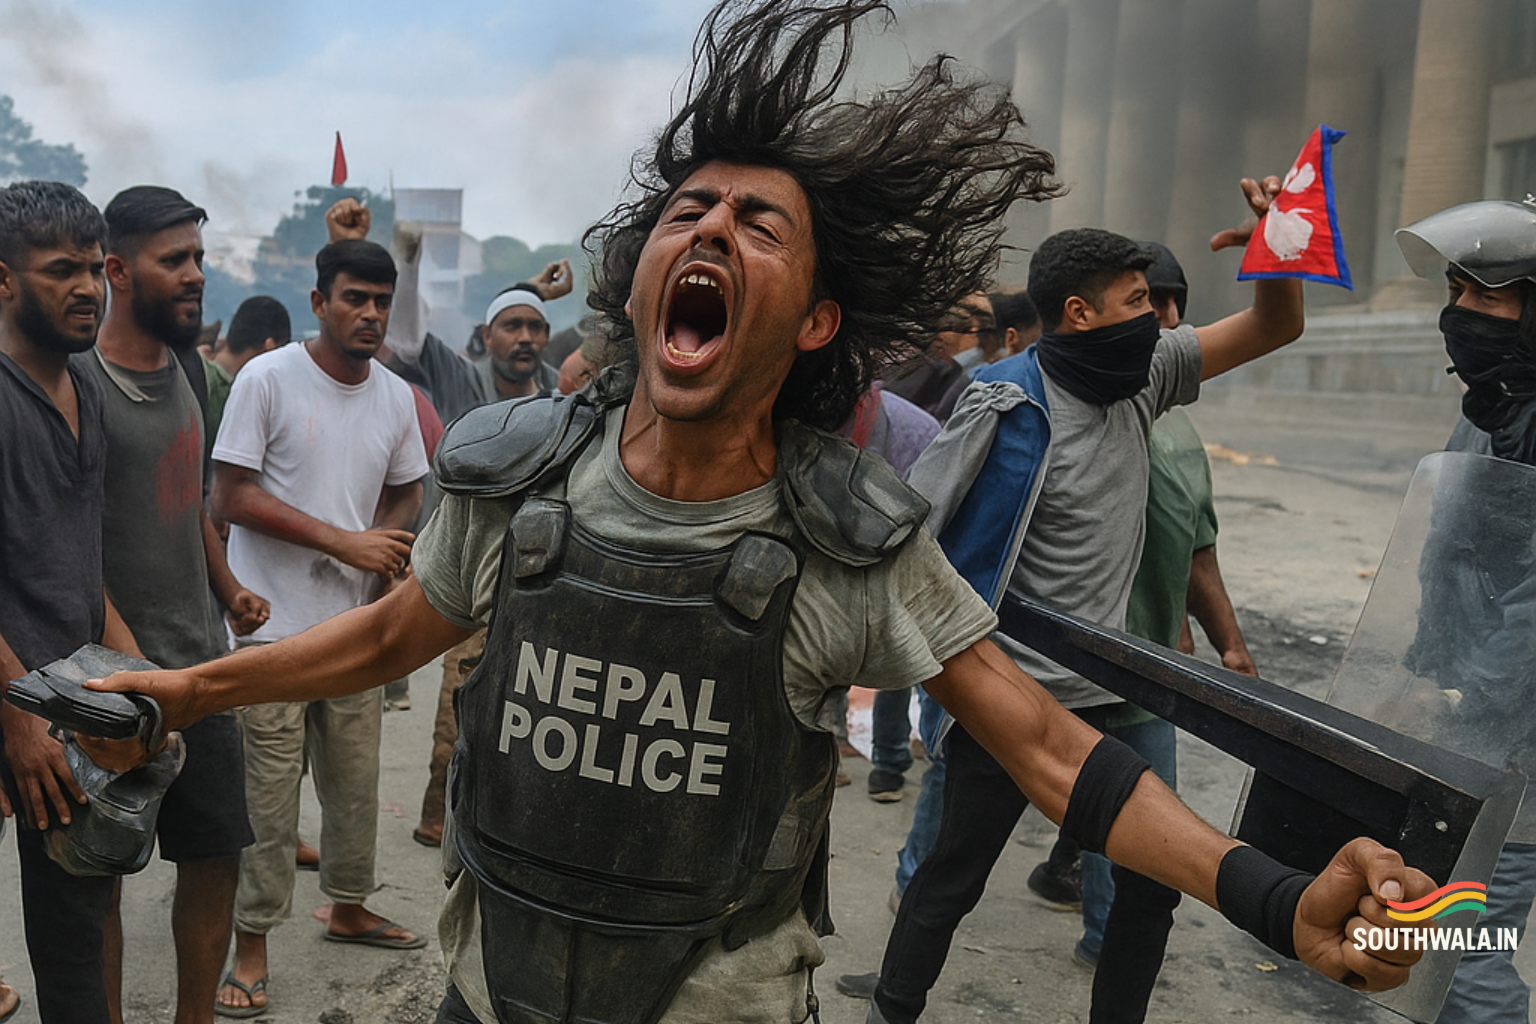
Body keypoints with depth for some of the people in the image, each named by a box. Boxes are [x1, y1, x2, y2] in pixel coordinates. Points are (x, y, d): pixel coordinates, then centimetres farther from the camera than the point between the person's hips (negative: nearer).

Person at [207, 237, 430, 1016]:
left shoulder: (396, 396, 7)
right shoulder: (267, 380, -9)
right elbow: (232, 497, -12)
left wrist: (389, 542, -5)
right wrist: (344, 542, -18)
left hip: (357, 621, 5)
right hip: (274, 623, -5)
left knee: (356, 778, 14)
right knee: (269, 790, 0)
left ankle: (348, 908, 34)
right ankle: (252, 944, 16)